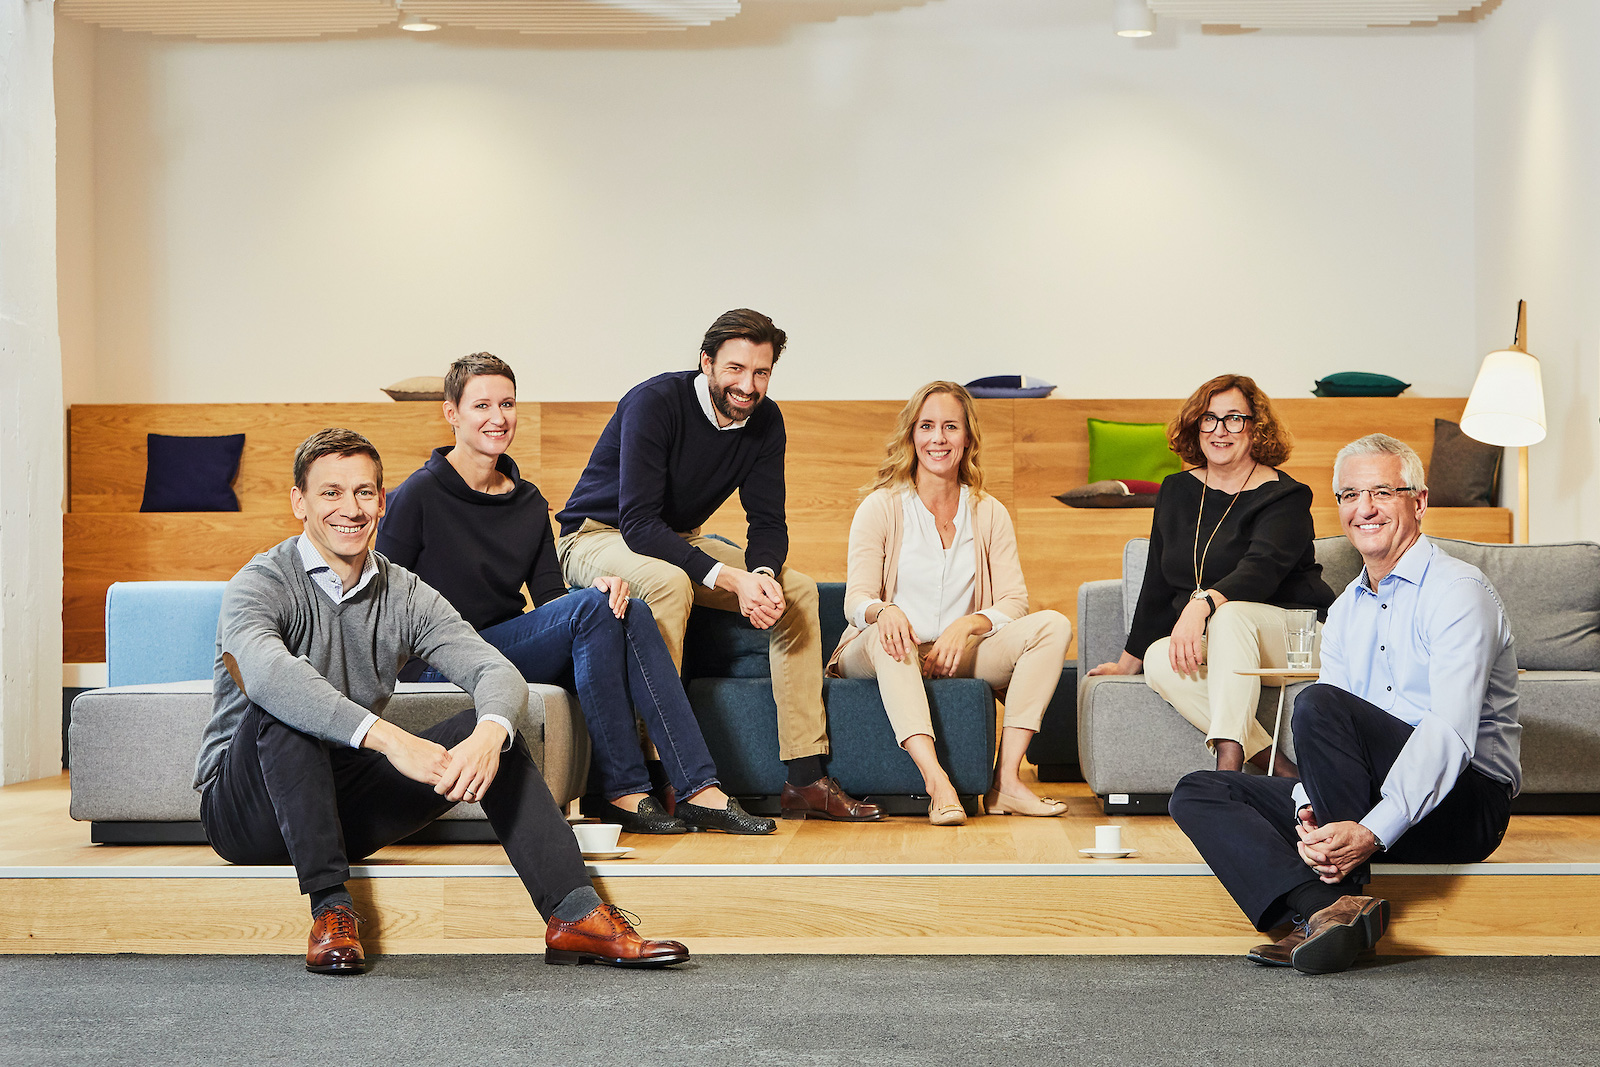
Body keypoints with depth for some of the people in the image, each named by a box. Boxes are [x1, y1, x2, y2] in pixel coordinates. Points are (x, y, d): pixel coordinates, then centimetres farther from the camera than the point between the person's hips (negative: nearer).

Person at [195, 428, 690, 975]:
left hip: (346, 802, 5)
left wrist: (490, 733, -36)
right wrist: (389, 738, -46)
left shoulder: (405, 595, 3)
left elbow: (495, 670, -11)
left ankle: (575, 915, -19)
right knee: (282, 707, -33)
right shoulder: (261, 584, -13)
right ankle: (330, 909, -31)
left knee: (493, 728, -11)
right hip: (246, 811, -4)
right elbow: (266, 672, -36)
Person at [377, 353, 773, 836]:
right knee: (593, 607, -25)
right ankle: (623, 791, -23)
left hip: (513, 643, 6)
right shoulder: (419, 494, -7)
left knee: (628, 612, -19)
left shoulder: (528, 501, 13)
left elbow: (550, 597, 11)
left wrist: (601, 587, -12)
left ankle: (698, 790, -26)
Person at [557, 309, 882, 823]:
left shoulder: (765, 421, -6)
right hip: (597, 536, -7)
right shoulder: (656, 402, -26)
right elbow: (639, 522, -33)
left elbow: (768, 523, -4)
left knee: (798, 589, -10)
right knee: (670, 583, -39)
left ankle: (804, 779, -12)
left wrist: (763, 574, -28)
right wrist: (729, 578, -41)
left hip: (679, 540, 7)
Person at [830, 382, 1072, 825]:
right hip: (889, 658, -3)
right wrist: (884, 611, -33)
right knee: (886, 635, -37)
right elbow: (857, 599, -7)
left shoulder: (989, 514, 9)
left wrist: (967, 625, -21)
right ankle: (937, 783, -50)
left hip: (959, 655, 3)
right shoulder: (882, 507, 1)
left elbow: (1013, 602, 2)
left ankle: (1005, 781, -28)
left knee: (1053, 626, -18)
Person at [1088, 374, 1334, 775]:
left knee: (1231, 611, -37)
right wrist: (1128, 661, 21)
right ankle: (1275, 764, -36)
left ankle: (1228, 761, -50)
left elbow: (1262, 568, -24)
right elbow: (1157, 585, 19)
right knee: (1159, 661, -28)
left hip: (1293, 638, -5)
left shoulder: (1284, 497, -4)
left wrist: (1202, 603, -42)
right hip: (1207, 644, 5)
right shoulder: (1177, 492, 13)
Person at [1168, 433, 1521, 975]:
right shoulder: (1344, 611, 17)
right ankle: (1323, 908, -28)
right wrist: (1309, 813, -14)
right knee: (1196, 794, -4)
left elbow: (1452, 733, -20)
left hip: (1462, 799, -8)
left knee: (1318, 704, -29)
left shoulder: (1456, 590, -7)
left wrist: (1371, 832, -31)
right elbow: (1329, 748, 10)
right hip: (1362, 807, 8)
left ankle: (1346, 898, -21)